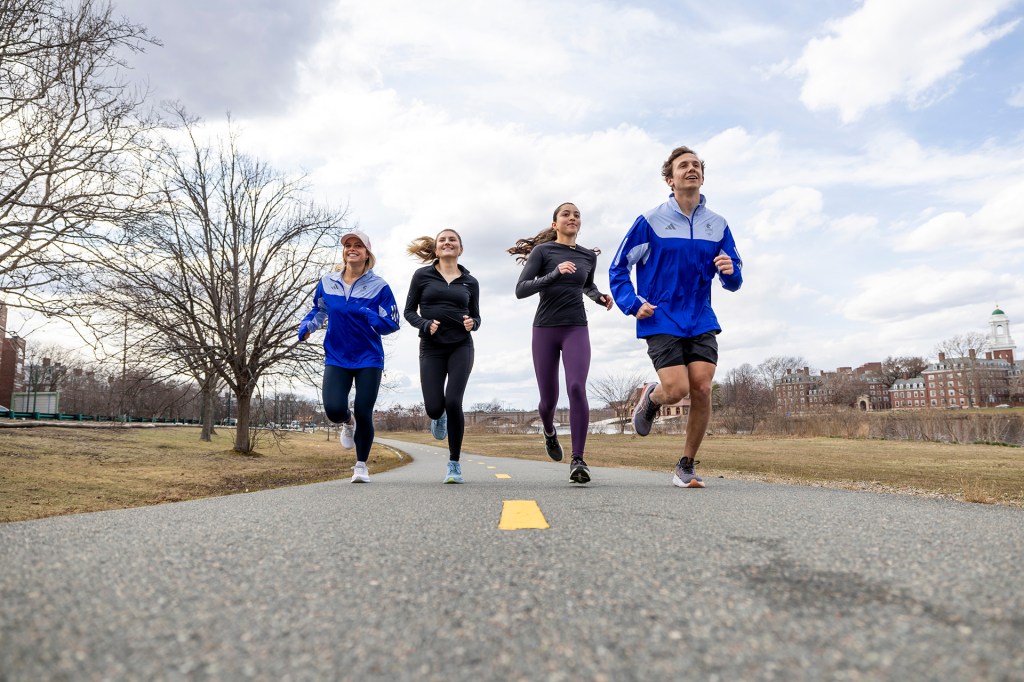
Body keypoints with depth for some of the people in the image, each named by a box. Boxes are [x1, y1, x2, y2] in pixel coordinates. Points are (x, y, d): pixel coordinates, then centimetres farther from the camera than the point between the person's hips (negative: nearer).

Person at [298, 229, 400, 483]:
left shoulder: (379, 286, -7)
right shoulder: (327, 282, 3)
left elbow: (392, 324, -7)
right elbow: (318, 310, 20)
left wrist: (366, 314, -23)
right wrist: (306, 326, -1)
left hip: (368, 359, -2)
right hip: (336, 358, 2)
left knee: (364, 414, -1)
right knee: (334, 410, -13)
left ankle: (361, 465, 23)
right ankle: (348, 423, 28)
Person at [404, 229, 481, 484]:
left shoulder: (470, 282, 9)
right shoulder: (422, 276, 5)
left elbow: (476, 317, 13)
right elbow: (409, 311, 5)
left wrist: (471, 323, -10)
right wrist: (425, 325, -14)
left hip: (461, 347, 0)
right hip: (431, 348, 0)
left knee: (453, 402, -14)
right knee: (434, 408, -7)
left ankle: (454, 463, 4)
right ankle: (439, 419, 36)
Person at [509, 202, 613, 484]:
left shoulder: (589, 256, 10)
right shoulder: (543, 251, -1)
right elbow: (520, 290, -11)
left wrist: (601, 297, 8)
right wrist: (554, 274, -23)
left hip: (576, 329, 1)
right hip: (545, 329, -1)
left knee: (576, 388, -21)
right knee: (549, 398, 5)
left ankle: (578, 459, -17)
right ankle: (550, 432, 41)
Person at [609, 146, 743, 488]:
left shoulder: (718, 225, 8)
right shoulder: (650, 221, -3)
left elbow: (733, 279, 14)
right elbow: (618, 268, 2)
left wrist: (731, 272, -10)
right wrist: (633, 304, -11)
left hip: (701, 322, 3)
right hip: (661, 322, -3)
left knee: (701, 389, -8)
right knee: (677, 389, -14)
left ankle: (686, 467, 9)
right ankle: (650, 397, 25)